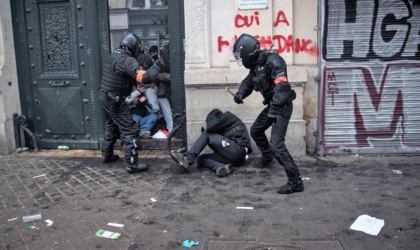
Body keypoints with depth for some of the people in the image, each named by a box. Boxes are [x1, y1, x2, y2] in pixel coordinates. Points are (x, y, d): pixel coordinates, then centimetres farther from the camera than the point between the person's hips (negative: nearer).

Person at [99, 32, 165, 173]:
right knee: (130, 130, -4)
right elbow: (145, 77, -31)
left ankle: (107, 155, 38)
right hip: (115, 101, -9)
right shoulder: (127, 61, -21)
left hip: (104, 97, 9)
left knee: (111, 127, 25)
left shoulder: (111, 57, 7)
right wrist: (157, 67, -15)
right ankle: (131, 164, -2)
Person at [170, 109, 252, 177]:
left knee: (207, 134, -4)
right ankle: (220, 167, -27)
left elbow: (211, 127, -8)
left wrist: (210, 119, 13)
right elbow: (220, 149, 19)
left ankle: (188, 160, -14)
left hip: (238, 150, -9)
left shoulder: (228, 116, 10)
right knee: (200, 158, 3)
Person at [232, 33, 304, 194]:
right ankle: (267, 158, 49)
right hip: (272, 105, 10)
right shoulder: (256, 65, 8)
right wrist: (240, 94, -4)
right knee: (256, 131, 26)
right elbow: (248, 82, 18)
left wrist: (274, 109, -36)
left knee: (276, 145, -17)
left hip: (282, 106, -10)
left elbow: (282, 86, -30)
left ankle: (295, 181, -11)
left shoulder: (272, 62, -21)